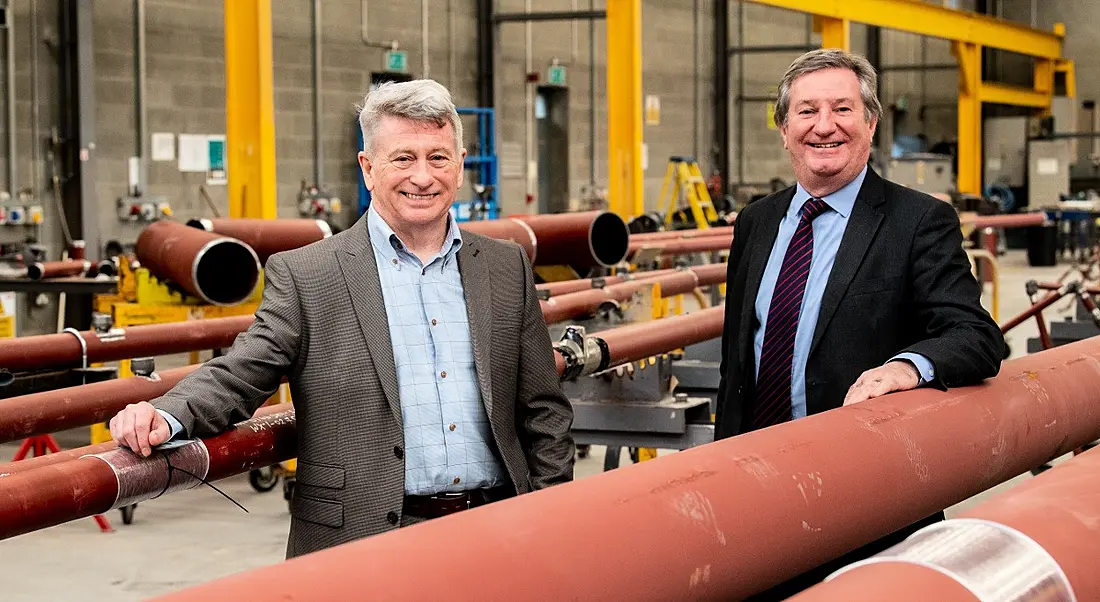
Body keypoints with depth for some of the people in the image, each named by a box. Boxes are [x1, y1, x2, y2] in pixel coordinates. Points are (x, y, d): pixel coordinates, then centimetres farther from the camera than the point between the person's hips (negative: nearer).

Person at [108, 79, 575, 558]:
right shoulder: (303, 276, 0)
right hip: (359, 546, -3)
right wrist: (167, 417, -27)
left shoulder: (507, 268, 9)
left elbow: (544, 415, 11)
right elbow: (241, 375, -6)